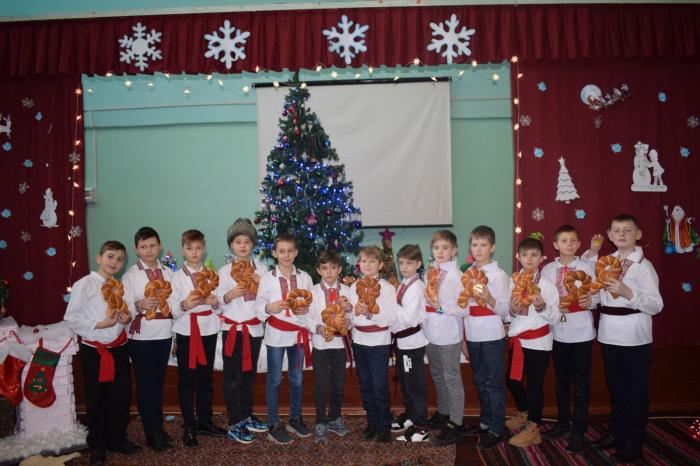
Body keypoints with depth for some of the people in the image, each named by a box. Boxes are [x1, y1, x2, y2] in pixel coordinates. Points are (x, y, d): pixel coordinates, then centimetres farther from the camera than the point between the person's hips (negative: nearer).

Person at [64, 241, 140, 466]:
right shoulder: (84, 284, -9)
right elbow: (71, 318, -10)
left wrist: (127, 319, -5)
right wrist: (99, 325, -19)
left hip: (118, 348, 5)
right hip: (94, 350, -5)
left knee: (121, 395, 11)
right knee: (96, 399, 9)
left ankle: (116, 439, 31)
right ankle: (97, 446, 26)